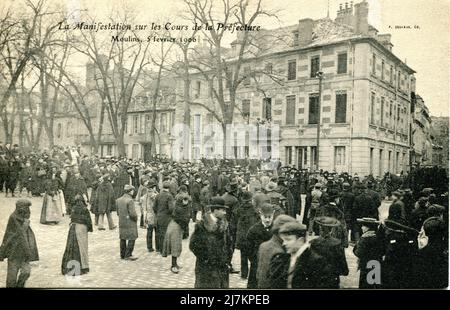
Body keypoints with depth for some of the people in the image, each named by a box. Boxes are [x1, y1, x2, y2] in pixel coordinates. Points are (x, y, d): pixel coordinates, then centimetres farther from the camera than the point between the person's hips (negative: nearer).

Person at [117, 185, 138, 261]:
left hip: (121, 223, 8)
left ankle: (122, 254, 24)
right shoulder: (130, 201, -19)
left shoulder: (118, 200, 6)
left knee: (123, 239, 15)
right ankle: (128, 255, 1)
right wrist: (136, 218, -3)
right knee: (132, 239, 1)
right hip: (130, 223, -8)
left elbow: (118, 212, 12)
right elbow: (132, 213, -21)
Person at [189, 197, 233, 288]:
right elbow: (193, 245, -12)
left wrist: (226, 256, 9)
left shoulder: (224, 224, 6)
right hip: (206, 268, -5)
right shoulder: (201, 225, -13)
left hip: (222, 267, 6)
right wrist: (205, 258, -12)